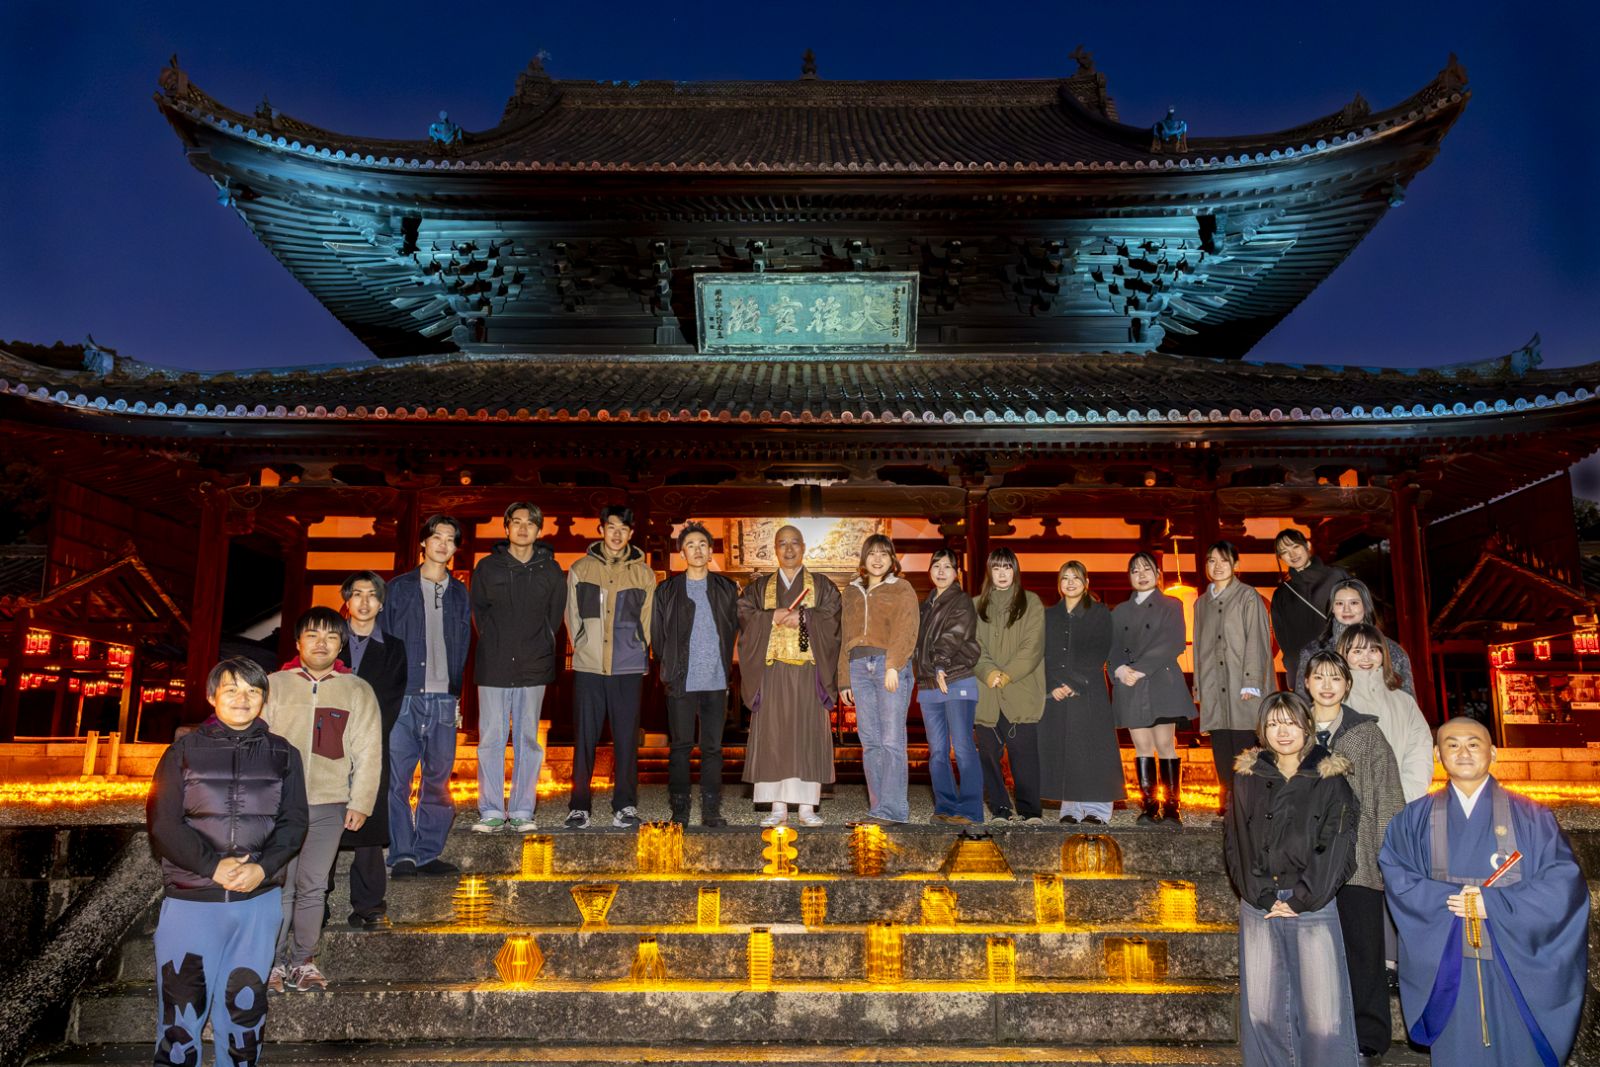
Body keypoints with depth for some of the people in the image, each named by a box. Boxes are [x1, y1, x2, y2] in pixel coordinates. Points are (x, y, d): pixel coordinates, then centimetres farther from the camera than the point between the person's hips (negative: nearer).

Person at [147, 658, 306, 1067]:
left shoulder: (283, 754, 8)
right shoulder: (184, 752, 3)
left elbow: (293, 822, 3)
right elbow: (162, 822, -4)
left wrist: (262, 868, -14)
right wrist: (213, 866, -15)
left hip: (259, 899, 2)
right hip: (191, 899, -1)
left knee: (244, 1001, 11)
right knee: (182, 1000, 0)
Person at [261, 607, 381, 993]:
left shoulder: (358, 691, 6)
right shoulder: (275, 685, 5)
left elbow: (368, 753, 5)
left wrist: (360, 804, 0)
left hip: (330, 806, 1)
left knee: (312, 887, 7)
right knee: (278, 886, 0)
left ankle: (303, 961, 18)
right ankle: (273, 963, 13)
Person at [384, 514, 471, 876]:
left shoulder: (459, 594, 14)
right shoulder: (398, 588, 8)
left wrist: (457, 696, 10)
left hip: (443, 700, 2)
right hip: (403, 697, -2)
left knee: (438, 780, 5)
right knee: (397, 779, -7)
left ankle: (428, 853, 14)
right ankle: (402, 855, 0)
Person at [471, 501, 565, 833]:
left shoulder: (550, 571, 7)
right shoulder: (488, 567, 5)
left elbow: (555, 617, 11)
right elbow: (478, 610, 10)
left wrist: (539, 649, 5)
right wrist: (496, 645, 5)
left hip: (534, 668, 1)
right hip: (494, 666, 0)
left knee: (528, 740, 5)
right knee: (491, 739, 0)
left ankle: (522, 812, 11)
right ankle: (491, 812, 8)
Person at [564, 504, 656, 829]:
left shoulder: (644, 574, 8)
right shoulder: (581, 569, 7)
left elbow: (647, 621, 10)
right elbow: (572, 616, 10)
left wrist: (636, 652, 4)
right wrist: (583, 648, 6)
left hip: (629, 668, 0)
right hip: (588, 667, 0)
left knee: (627, 738, 3)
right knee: (584, 738, 2)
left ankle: (625, 807, 11)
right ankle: (579, 807, 10)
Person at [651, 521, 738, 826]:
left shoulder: (727, 589, 10)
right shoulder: (668, 590, 6)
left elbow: (735, 628, 14)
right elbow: (657, 634, 8)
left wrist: (726, 663, 8)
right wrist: (669, 668, 5)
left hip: (716, 681, 1)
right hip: (681, 682, -1)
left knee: (713, 747, 4)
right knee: (680, 746, 2)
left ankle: (711, 810, 10)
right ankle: (679, 809, 9)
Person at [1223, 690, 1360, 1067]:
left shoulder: (1332, 781, 2)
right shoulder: (1247, 779, 8)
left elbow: (1336, 849, -4)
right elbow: (1234, 843, 5)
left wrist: (1299, 900, -9)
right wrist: (1262, 896, -5)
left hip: (1313, 907, -2)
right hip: (1258, 907, 2)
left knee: (1324, 1011, -5)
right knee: (1261, 1008, 4)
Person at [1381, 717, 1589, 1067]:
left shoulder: (1529, 816, 0)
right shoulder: (1417, 817, 4)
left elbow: (1564, 881, -7)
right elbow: (1397, 876, -2)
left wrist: (1494, 904, -16)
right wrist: (1446, 899, -18)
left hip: (1514, 961, -1)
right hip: (1446, 964, 1)